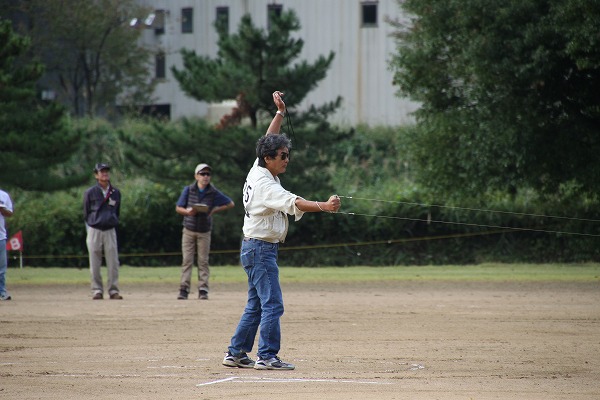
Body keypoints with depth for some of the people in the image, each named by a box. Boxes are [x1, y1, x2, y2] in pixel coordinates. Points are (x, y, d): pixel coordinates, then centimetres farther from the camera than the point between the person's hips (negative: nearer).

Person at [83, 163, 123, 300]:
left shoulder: (116, 193, 8)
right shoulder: (90, 193, -1)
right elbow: (86, 214, 5)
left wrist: (113, 225, 11)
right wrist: (90, 230, 3)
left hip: (110, 231, 2)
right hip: (94, 231, -2)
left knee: (113, 263, -2)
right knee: (95, 264, 0)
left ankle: (113, 290, 4)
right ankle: (97, 290, 7)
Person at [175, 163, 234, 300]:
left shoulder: (214, 193, -5)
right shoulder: (188, 190, -4)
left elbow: (230, 204, 4)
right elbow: (178, 208, 2)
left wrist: (214, 210, -7)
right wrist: (187, 211, -20)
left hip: (204, 232, 0)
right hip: (189, 231, 0)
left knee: (203, 261, 1)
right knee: (187, 260, -3)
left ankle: (203, 290, 3)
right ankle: (184, 290, -4)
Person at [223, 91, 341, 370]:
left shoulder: (258, 171, 7)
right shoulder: (265, 184, -19)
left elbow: (269, 141, 22)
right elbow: (293, 203, -33)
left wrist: (280, 113, 20)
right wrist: (323, 206, -45)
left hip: (255, 249, 10)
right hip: (261, 249, -10)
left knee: (255, 305, 13)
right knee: (272, 305, -11)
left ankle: (236, 353, 16)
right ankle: (267, 356, -13)